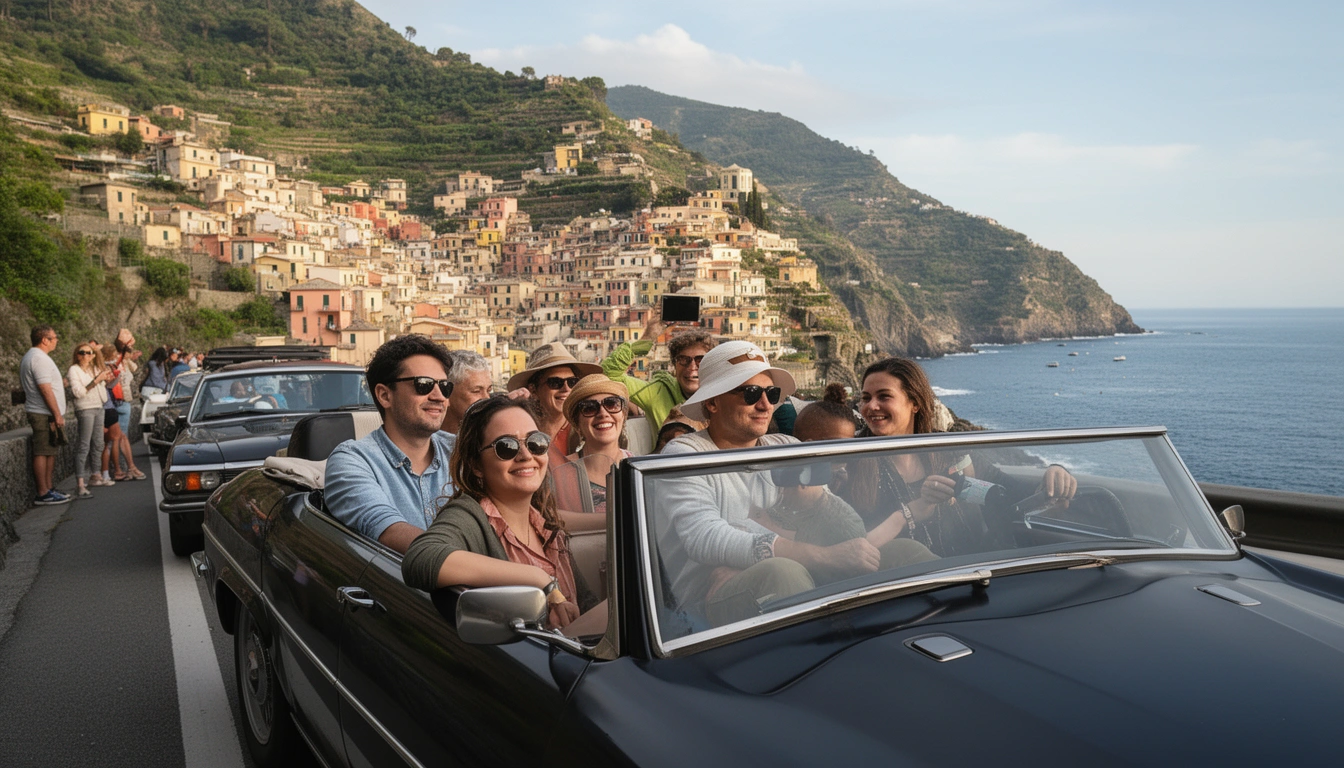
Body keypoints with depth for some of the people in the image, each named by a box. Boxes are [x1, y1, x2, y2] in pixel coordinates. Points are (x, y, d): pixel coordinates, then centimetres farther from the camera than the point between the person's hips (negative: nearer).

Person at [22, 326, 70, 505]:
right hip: (45, 415, -11)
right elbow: (45, 389, -20)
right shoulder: (39, 358, -16)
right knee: (43, 453, -8)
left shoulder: (29, 356, 18)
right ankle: (43, 494, -6)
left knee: (50, 452, 13)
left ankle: (48, 489, 18)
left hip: (43, 414, 11)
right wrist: (57, 414, -19)